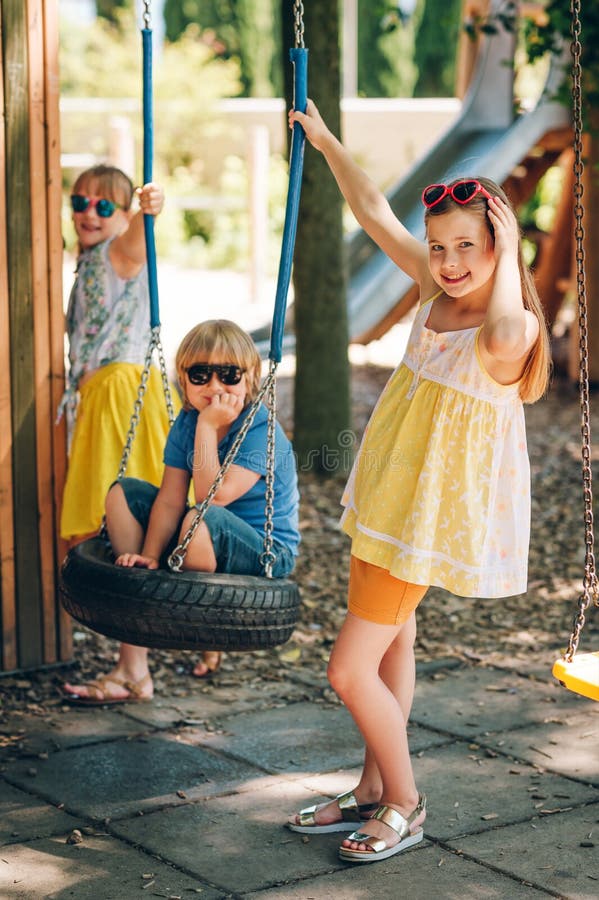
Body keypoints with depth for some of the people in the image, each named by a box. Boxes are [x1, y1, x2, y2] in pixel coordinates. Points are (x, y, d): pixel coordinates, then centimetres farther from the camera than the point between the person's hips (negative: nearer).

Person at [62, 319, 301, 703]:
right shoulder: (186, 423, 1)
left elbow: (212, 497, -30)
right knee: (125, 493, -2)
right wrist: (149, 557, -18)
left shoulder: (262, 432, -20)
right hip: (210, 542, 8)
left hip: (266, 554, -8)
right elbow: (170, 500, -5)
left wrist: (208, 428, -28)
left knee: (202, 521, -38)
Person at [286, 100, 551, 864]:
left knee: (350, 671, -6)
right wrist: (326, 142, 17)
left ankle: (404, 804, 13)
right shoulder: (437, 293, 1)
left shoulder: (516, 326, -21)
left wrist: (507, 255, -31)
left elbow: (500, 342, -47)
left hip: (432, 515, -8)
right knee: (390, 646, 19)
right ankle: (374, 792, 32)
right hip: (392, 498, 8)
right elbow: (377, 216, 12)